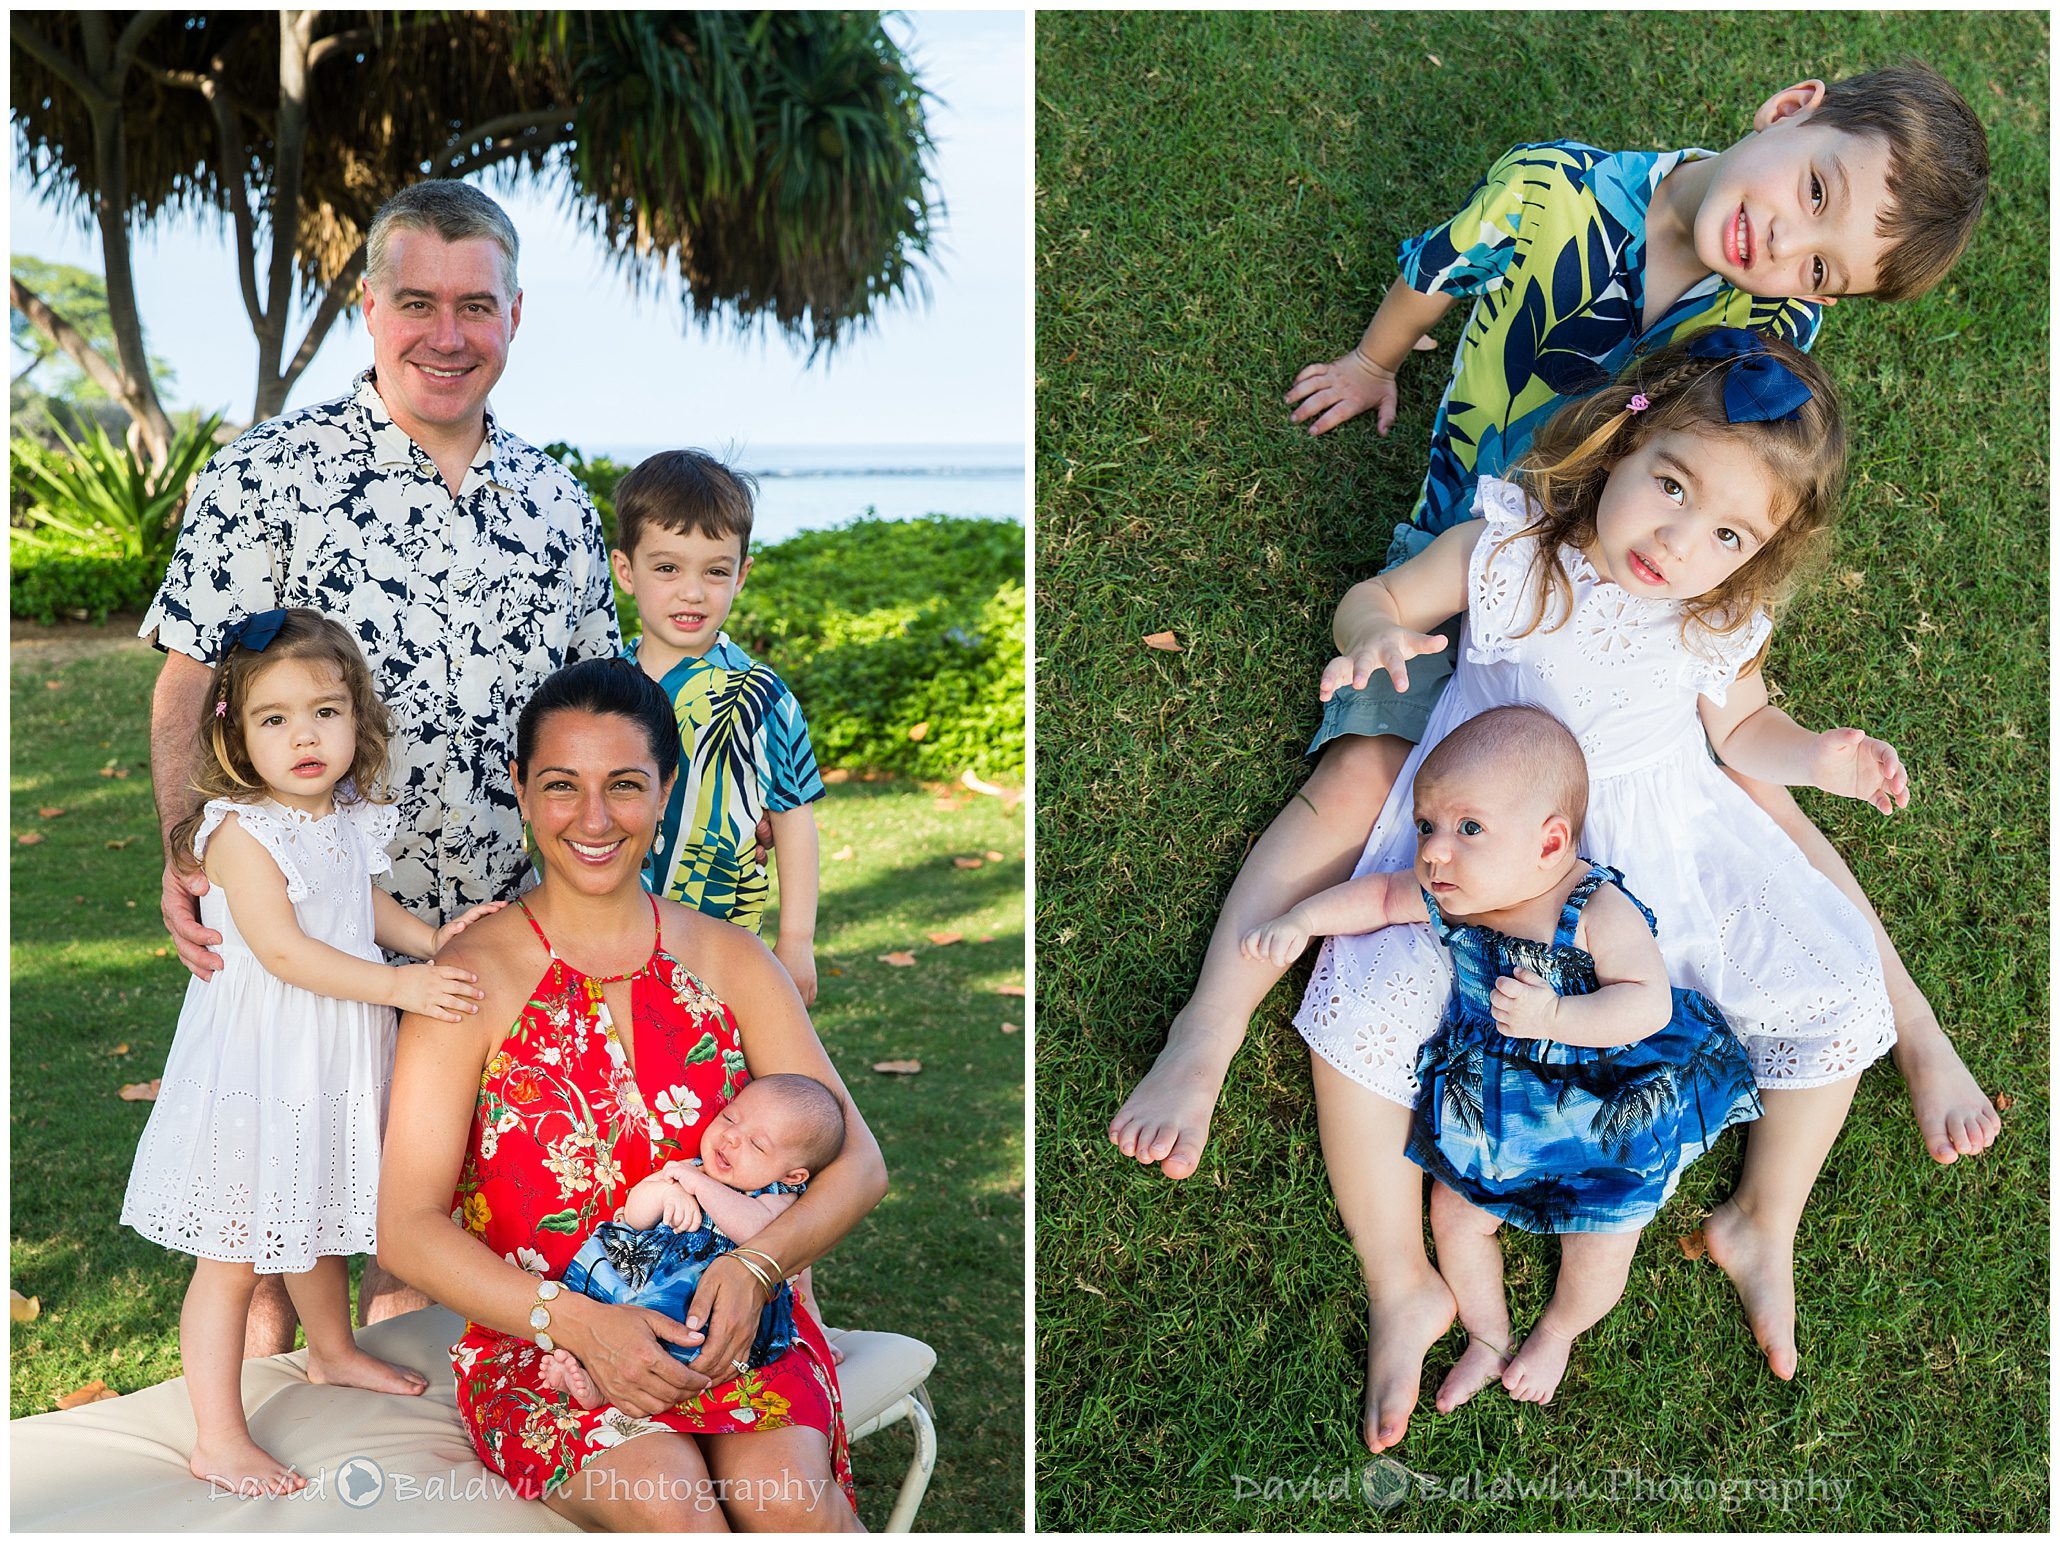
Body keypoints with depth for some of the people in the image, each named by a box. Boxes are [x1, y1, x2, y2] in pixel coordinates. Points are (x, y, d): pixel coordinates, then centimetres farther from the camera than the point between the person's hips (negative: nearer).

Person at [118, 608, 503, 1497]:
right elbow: (284, 950, -26)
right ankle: (218, 1439, 10)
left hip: (332, 1063, 8)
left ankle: (333, 1352, 48)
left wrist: (433, 940, 6)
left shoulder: (353, 818, 3)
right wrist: (398, 985, -29)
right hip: (255, 1066, -7)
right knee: (234, 1255, 0)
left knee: (320, 1221, 27)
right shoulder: (242, 830, -20)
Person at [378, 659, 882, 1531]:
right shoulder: (472, 978, -1)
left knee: (780, 1490, -27)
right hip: (536, 1344, -2)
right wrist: (577, 1323, -19)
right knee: (666, 1495, -31)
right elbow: (407, 1227, -5)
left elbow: (857, 1164, 5)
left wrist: (756, 1264, -15)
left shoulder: (729, 960, 8)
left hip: (728, 1327, 2)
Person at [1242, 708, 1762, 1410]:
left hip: (1605, 1120, -4)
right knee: (1456, 1215, 14)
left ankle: (1557, 1331, 43)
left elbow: (1648, 1003, -35)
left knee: (1598, 1255, 8)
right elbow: (1380, 894, 4)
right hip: (1485, 1106, 5)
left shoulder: (1599, 911, -29)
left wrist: (1554, 1017, -47)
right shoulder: (1445, 894, -14)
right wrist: (1304, 919, -5)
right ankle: (1489, 1339, 42)